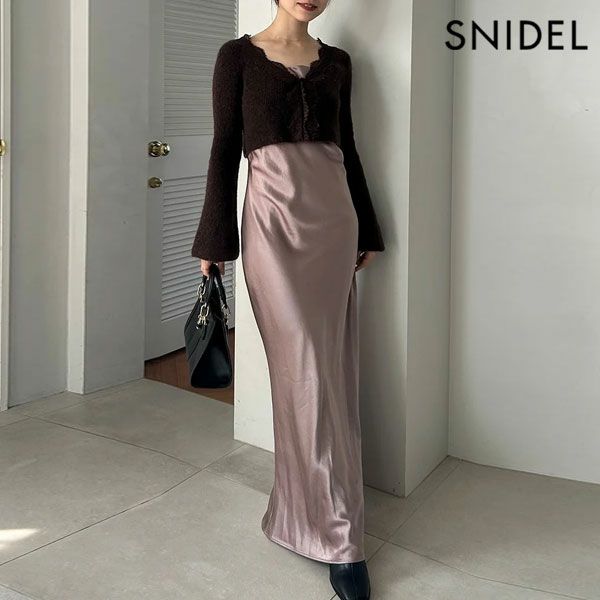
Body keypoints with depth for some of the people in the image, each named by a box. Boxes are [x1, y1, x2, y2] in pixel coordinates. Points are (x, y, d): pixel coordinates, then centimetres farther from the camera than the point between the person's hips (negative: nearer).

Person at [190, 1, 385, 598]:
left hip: (333, 218, 5)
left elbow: (348, 147, 17)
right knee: (306, 369, -10)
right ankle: (340, 538, -6)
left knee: (330, 365, 3)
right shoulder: (239, 55, 3)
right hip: (274, 218, -5)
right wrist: (215, 239, -4)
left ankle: (302, 503, 18)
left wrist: (366, 230, 16)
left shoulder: (336, 61, 14)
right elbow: (225, 148, 0)